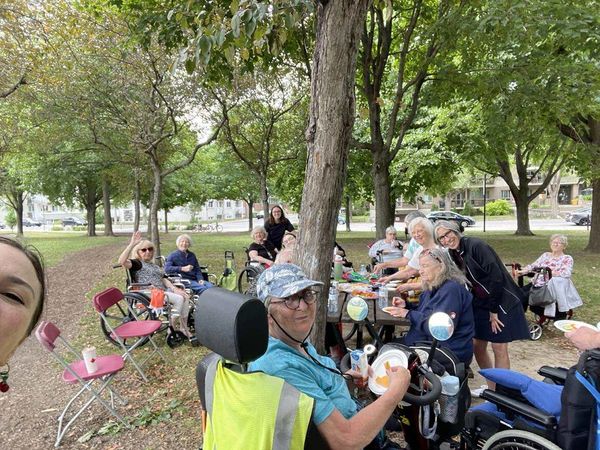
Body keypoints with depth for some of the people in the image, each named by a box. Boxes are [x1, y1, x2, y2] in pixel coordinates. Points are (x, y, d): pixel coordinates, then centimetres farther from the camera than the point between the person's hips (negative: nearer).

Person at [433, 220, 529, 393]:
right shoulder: (452, 254, 2)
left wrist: (494, 310, -16)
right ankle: (492, 387, 28)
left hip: (502, 301, -7)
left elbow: (496, 277, -22)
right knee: (477, 346, 9)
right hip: (481, 304, 7)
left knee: (499, 349, -2)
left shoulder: (476, 246, -21)